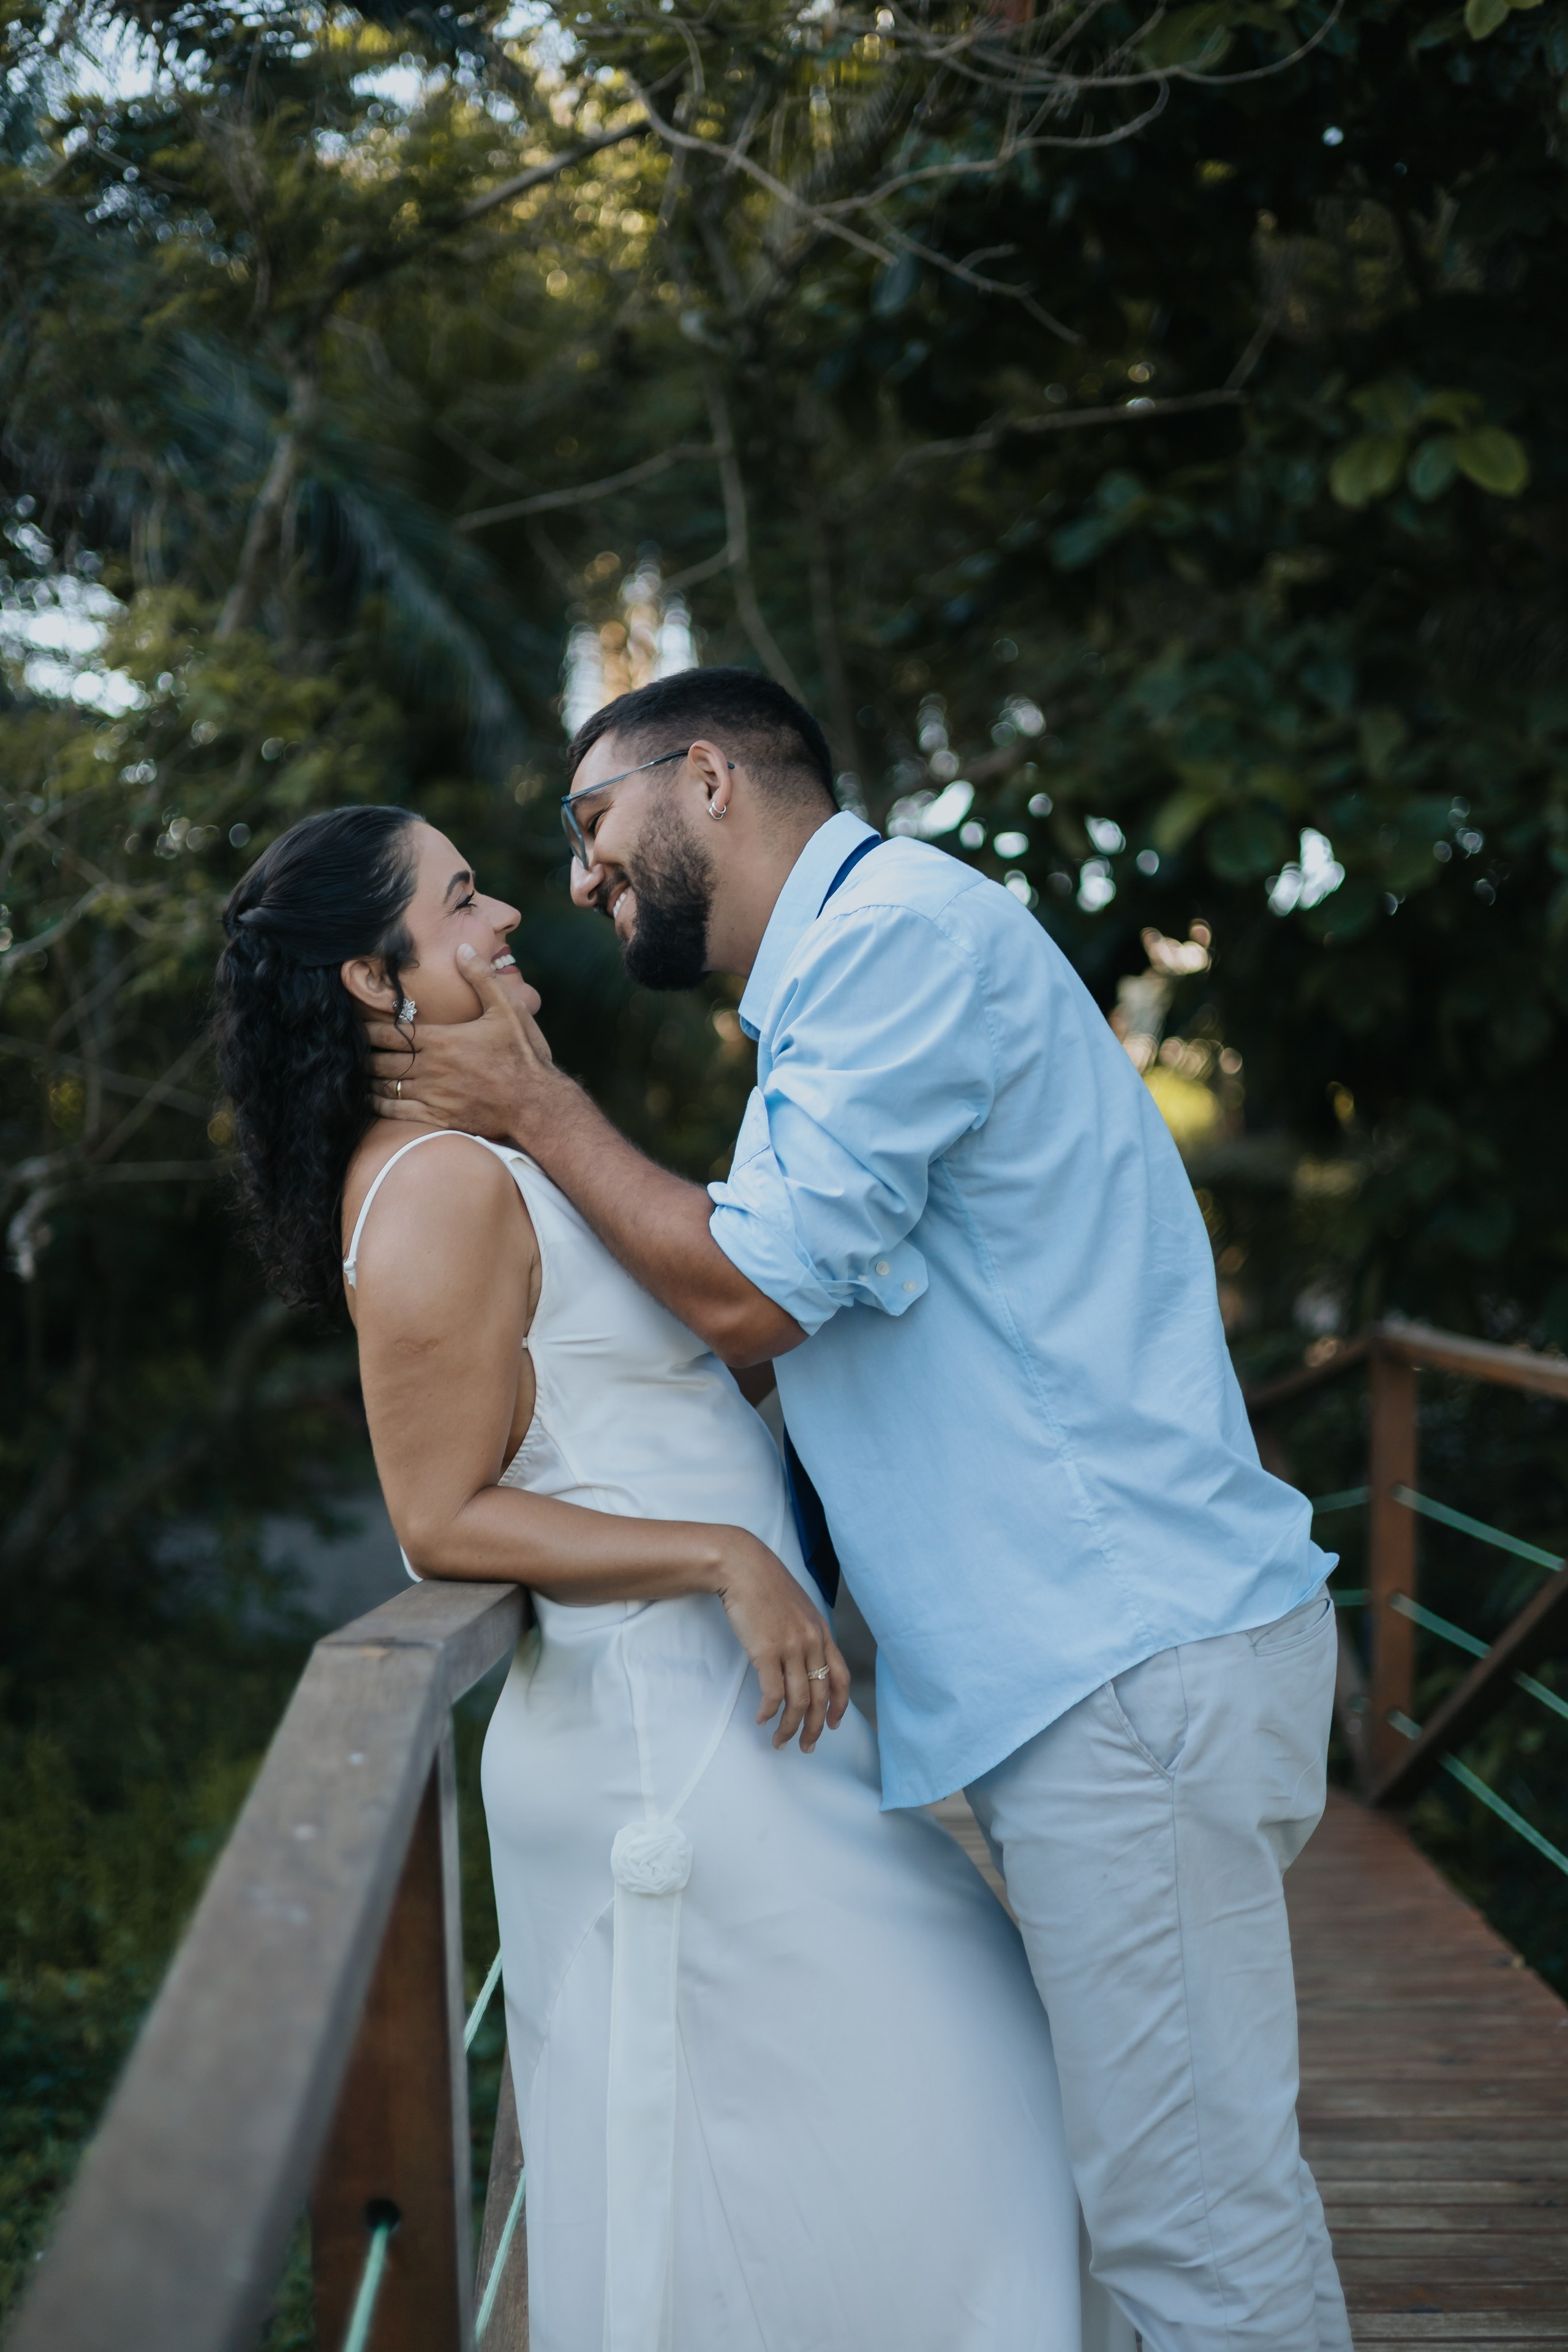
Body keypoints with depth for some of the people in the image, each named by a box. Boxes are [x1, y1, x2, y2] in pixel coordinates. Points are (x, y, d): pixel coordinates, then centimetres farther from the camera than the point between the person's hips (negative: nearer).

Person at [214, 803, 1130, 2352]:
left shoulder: (465, 1167, 13)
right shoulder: (441, 1186, -18)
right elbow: (445, 1519, -20)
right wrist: (728, 1561, -22)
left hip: (696, 1722, 10)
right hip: (673, 1741, -10)